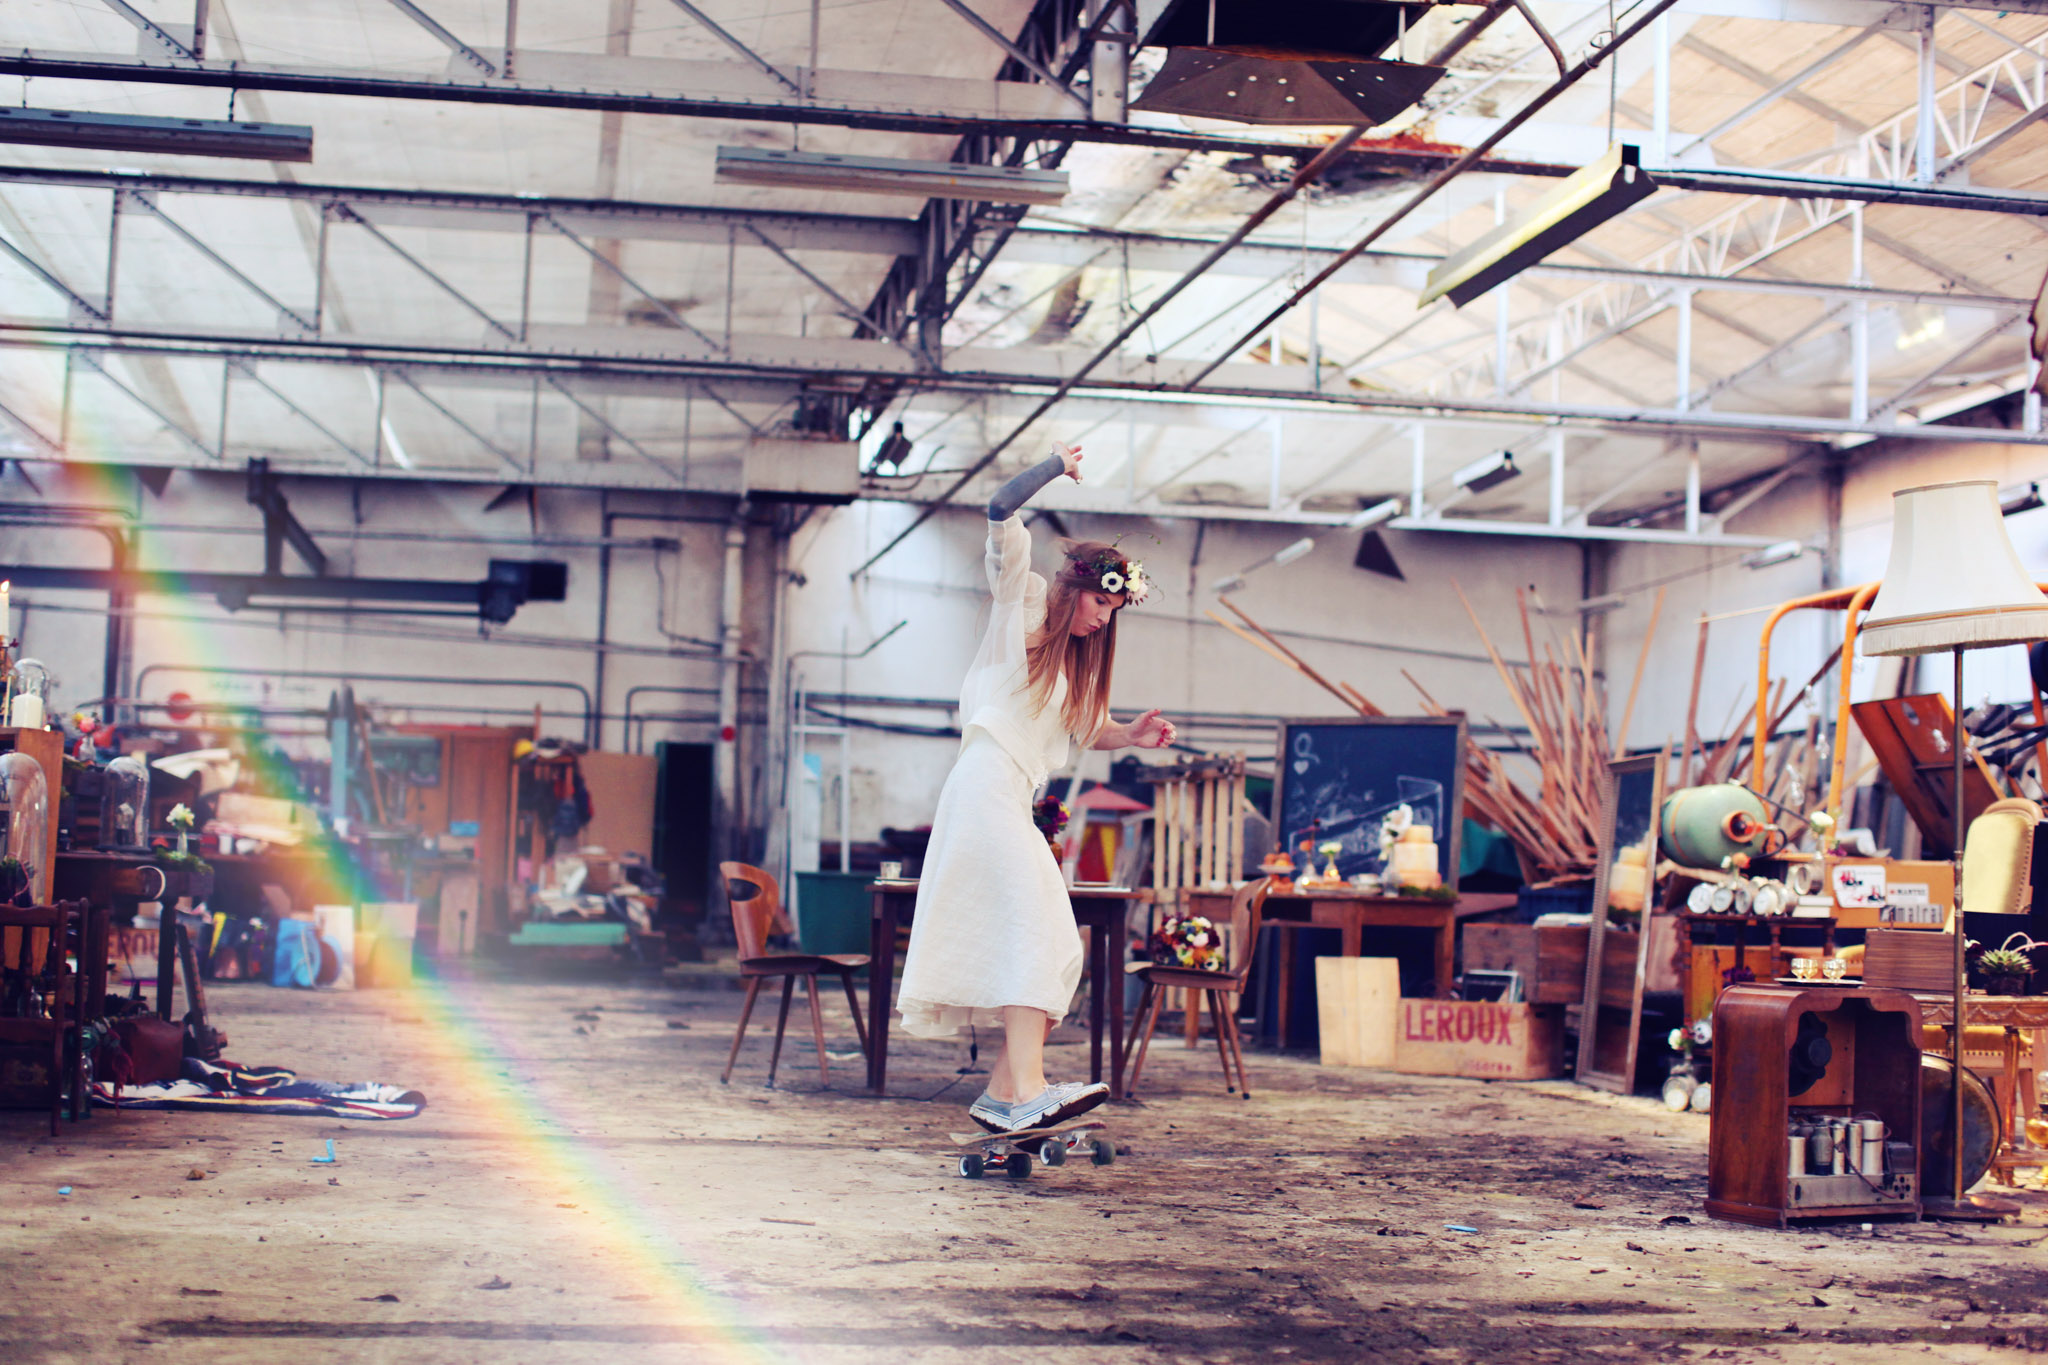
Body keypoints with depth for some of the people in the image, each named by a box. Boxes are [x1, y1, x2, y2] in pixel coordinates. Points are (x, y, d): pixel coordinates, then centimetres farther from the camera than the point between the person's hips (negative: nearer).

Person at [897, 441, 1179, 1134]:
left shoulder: (1075, 660, 25)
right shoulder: (1023, 601, 4)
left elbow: (1088, 728, 26)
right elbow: (1001, 512, -7)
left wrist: (1135, 734, 8)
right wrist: (1055, 467, -15)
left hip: (1014, 803, 9)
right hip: (987, 783, -9)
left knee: (1055, 950, 7)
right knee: (1031, 929, -21)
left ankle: (1001, 1092, 8)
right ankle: (1027, 1090, -31)